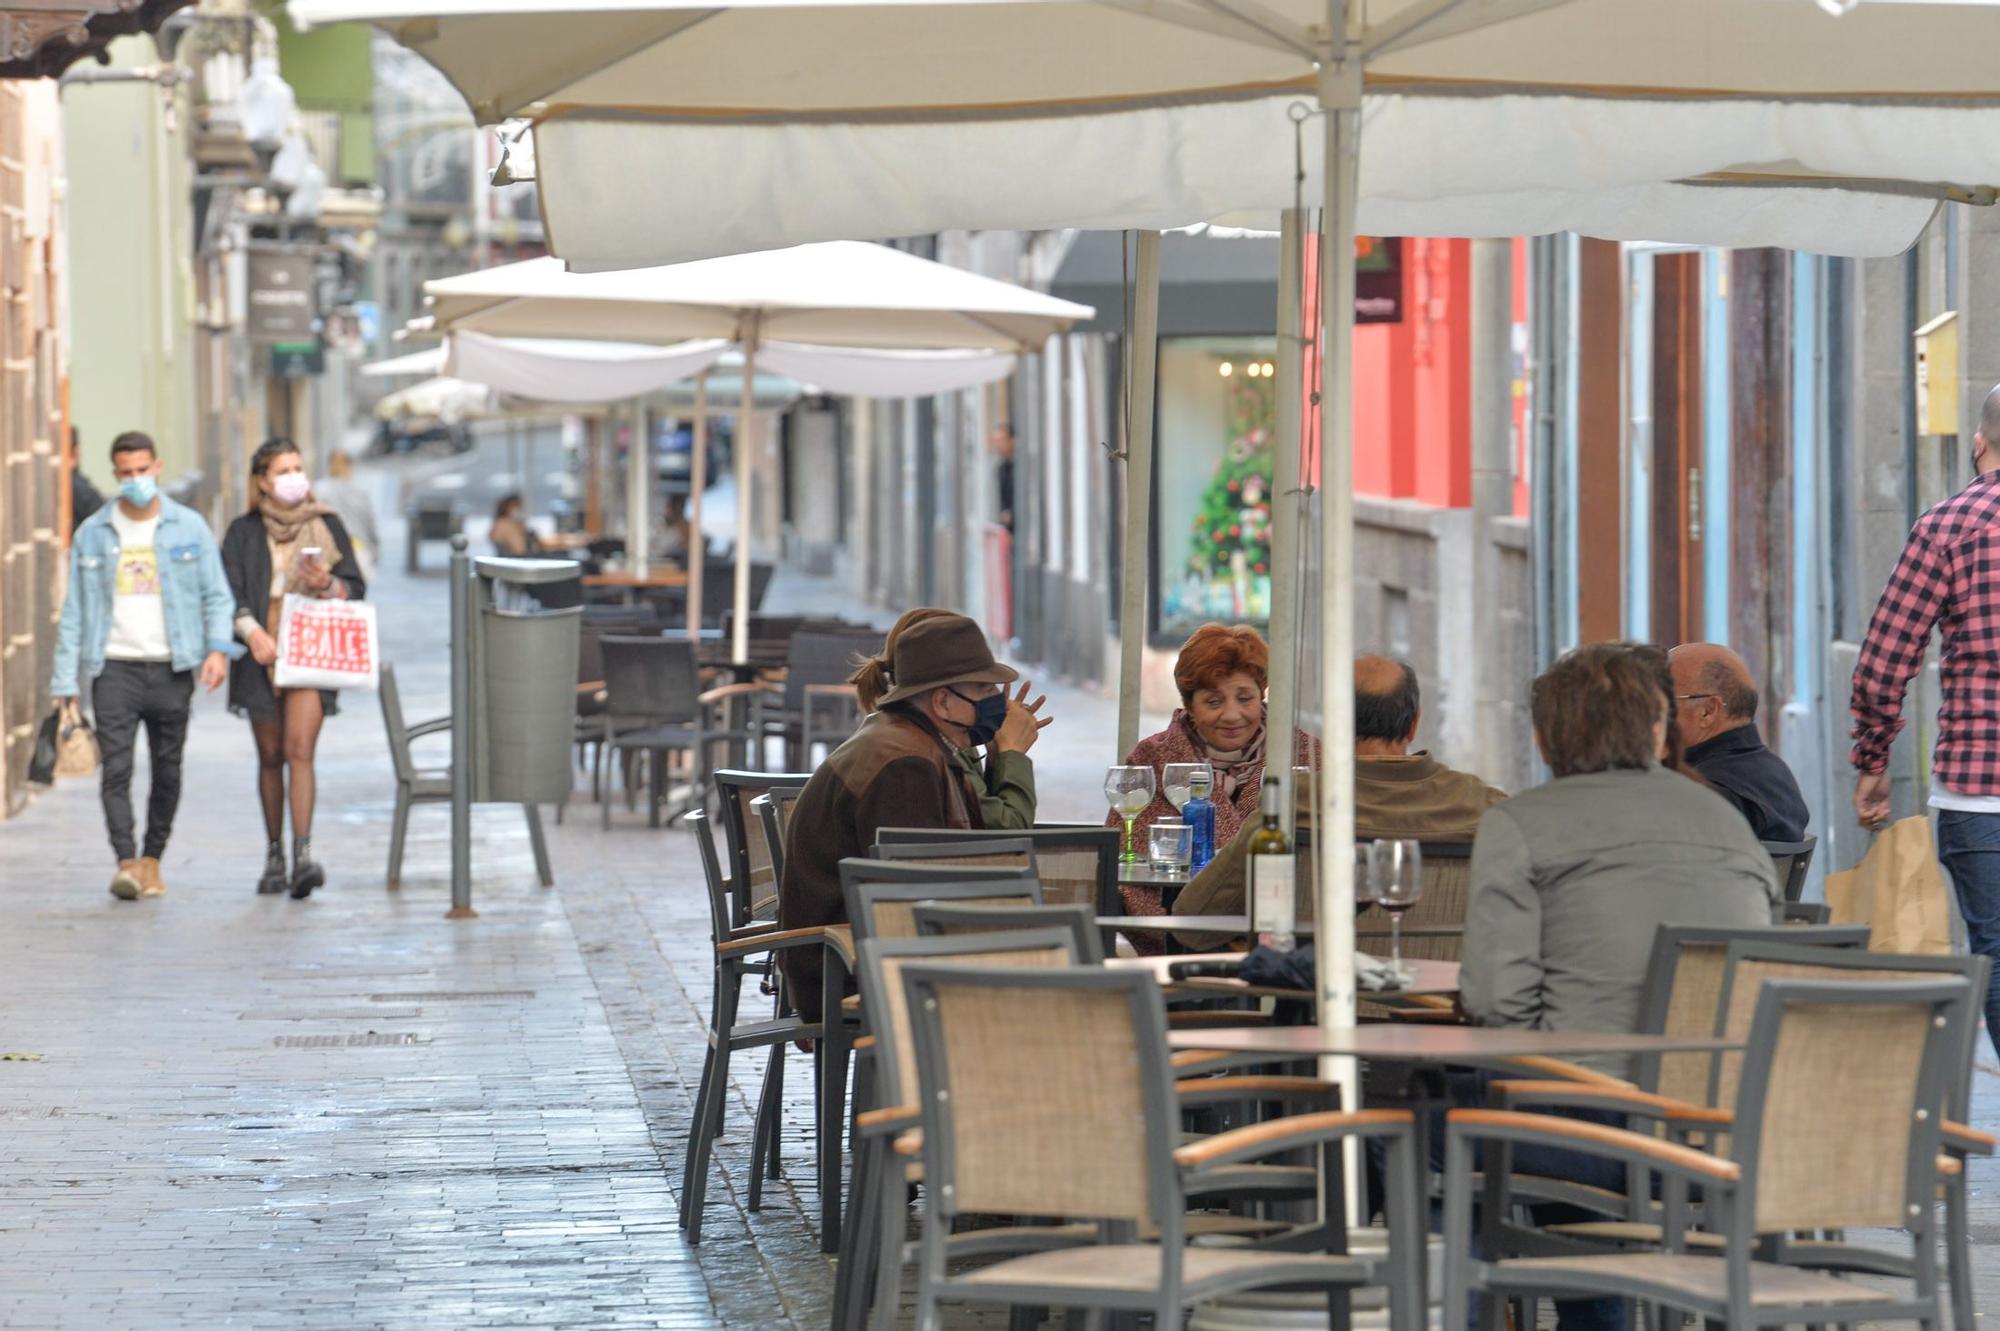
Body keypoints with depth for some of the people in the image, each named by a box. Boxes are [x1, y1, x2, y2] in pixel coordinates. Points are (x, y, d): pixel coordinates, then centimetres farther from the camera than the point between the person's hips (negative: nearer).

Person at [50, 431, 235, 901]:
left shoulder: (189, 528, 6)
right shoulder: (93, 534, 8)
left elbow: (217, 595, 7)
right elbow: (74, 611, 9)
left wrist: (219, 647, -12)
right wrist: (66, 681, 3)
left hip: (171, 669, 0)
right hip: (114, 668, 0)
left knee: (167, 770, 5)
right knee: (116, 768, -13)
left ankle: (152, 860, 17)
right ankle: (126, 862, -17)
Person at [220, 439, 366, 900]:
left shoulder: (327, 525, 7)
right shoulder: (244, 533, 7)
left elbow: (356, 589, 9)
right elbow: (229, 594, 0)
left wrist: (328, 585, -13)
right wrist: (252, 631, -17)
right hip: (261, 655, 1)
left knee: (300, 750, -14)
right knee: (271, 757, 7)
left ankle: (303, 855, -22)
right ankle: (274, 856, 18)